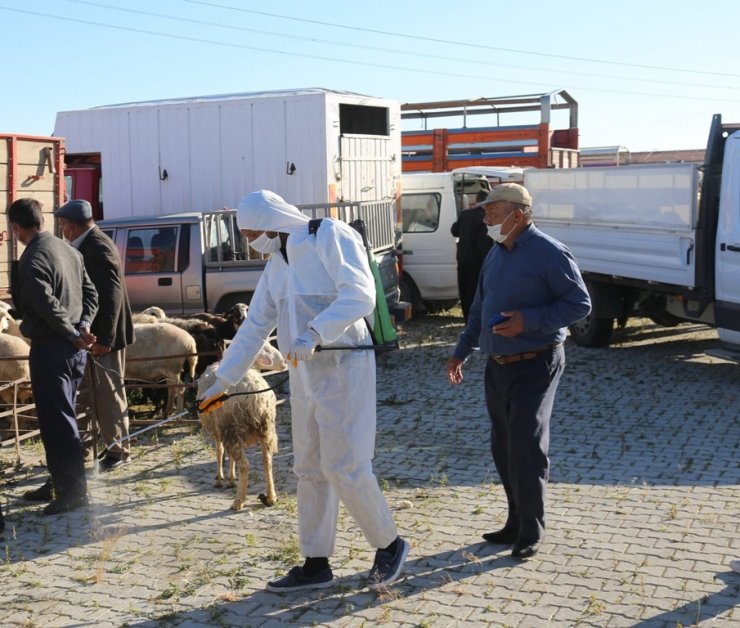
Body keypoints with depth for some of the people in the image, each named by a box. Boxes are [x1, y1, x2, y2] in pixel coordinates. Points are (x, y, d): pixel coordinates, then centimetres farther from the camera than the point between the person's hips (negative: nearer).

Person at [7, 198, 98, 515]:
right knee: (60, 417, 17)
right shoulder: (67, 249, 10)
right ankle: (59, 482, 27)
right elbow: (90, 293, 12)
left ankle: (74, 491, 2)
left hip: (50, 348, -9)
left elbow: (48, 306, -24)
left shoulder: (32, 260, -17)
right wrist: (83, 326, 1)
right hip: (73, 348, 9)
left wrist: (73, 335, -12)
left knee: (56, 421, -2)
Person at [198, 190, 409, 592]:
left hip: (342, 367, -8)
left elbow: (360, 294, -21)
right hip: (303, 374, 8)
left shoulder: (330, 235, -9)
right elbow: (255, 326, 18)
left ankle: (389, 545, 13)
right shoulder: (277, 264, 14)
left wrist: (314, 333, -31)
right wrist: (222, 380, 17)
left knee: (343, 467, -8)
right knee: (309, 470, 10)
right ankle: (316, 564, 20)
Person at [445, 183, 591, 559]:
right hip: (498, 366, 8)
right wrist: (461, 352, 18)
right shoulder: (496, 254, 12)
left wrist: (529, 320, -23)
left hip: (535, 365, -8)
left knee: (526, 449, -7)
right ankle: (516, 522, 24)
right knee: (503, 448, 11)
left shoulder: (548, 253, -12)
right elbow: (479, 309, 20)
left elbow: (580, 304, -14)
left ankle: (531, 532, 6)